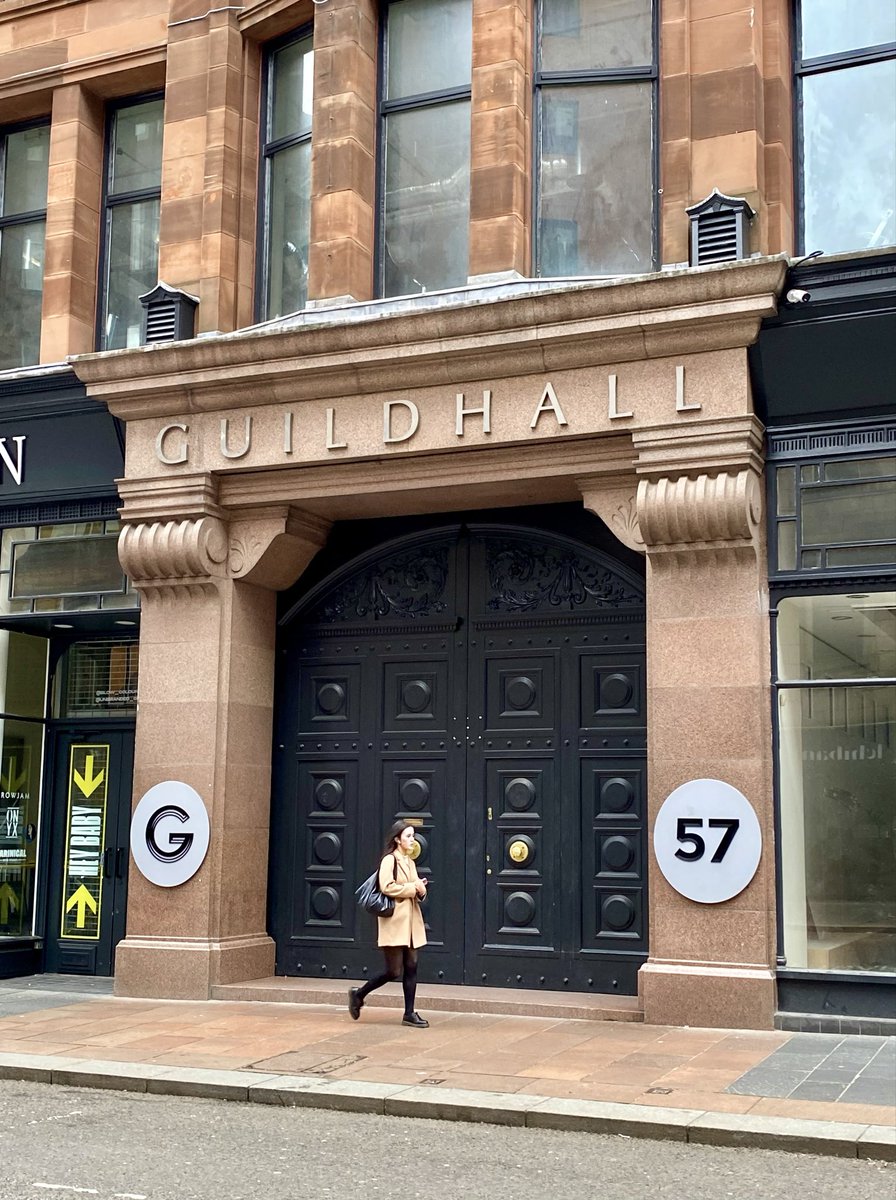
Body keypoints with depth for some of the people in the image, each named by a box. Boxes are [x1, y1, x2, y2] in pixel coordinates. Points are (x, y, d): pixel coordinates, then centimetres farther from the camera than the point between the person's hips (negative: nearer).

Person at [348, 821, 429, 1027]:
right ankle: (358, 994, 13)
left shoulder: (409, 861, 16)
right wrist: (413, 887, -16)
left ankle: (409, 1014, 9)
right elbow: (387, 887, -21)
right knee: (394, 971, -5)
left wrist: (420, 889, -1)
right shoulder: (389, 860, -9)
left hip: (411, 921, 8)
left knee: (411, 968, 4)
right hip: (394, 922, -8)